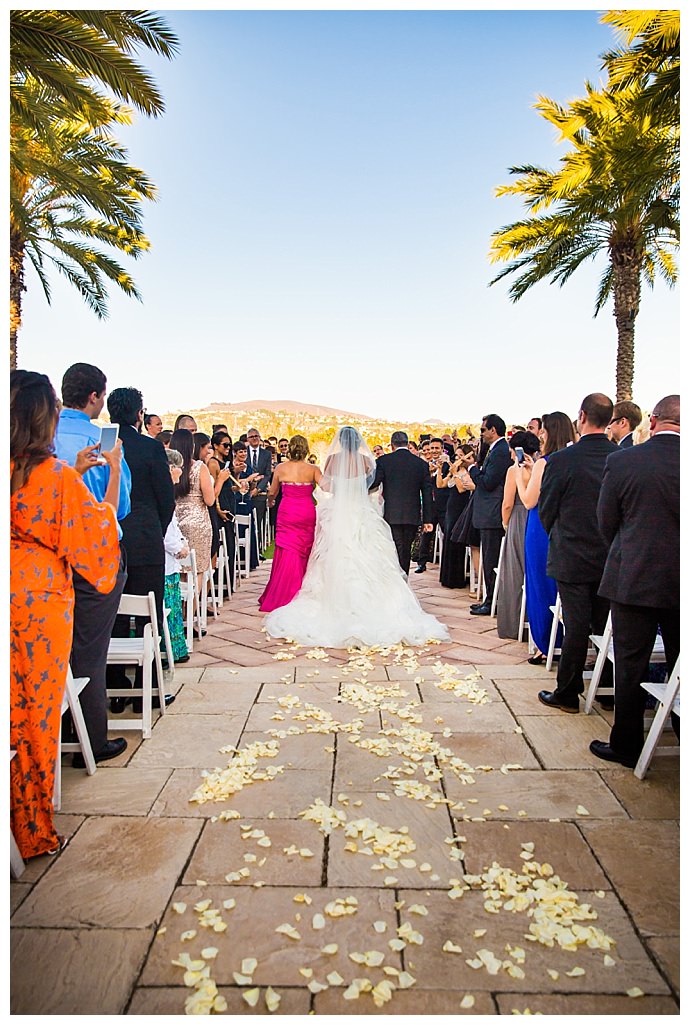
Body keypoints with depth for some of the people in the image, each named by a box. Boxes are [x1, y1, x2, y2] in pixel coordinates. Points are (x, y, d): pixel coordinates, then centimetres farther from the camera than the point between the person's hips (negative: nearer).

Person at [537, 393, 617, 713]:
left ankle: (567, 693, 16)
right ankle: (609, 690, 27)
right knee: (608, 626, 14)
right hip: (613, 558, 4)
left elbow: (545, 511, -6)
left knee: (576, 626, 5)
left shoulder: (561, 461, -17)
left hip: (573, 557, -3)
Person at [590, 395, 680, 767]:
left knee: (630, 665, 9)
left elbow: (606, 523, -2)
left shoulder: (621, 461, -11)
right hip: (681, 582, 2)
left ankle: (626, 745, 19)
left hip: (633, 579, -2)